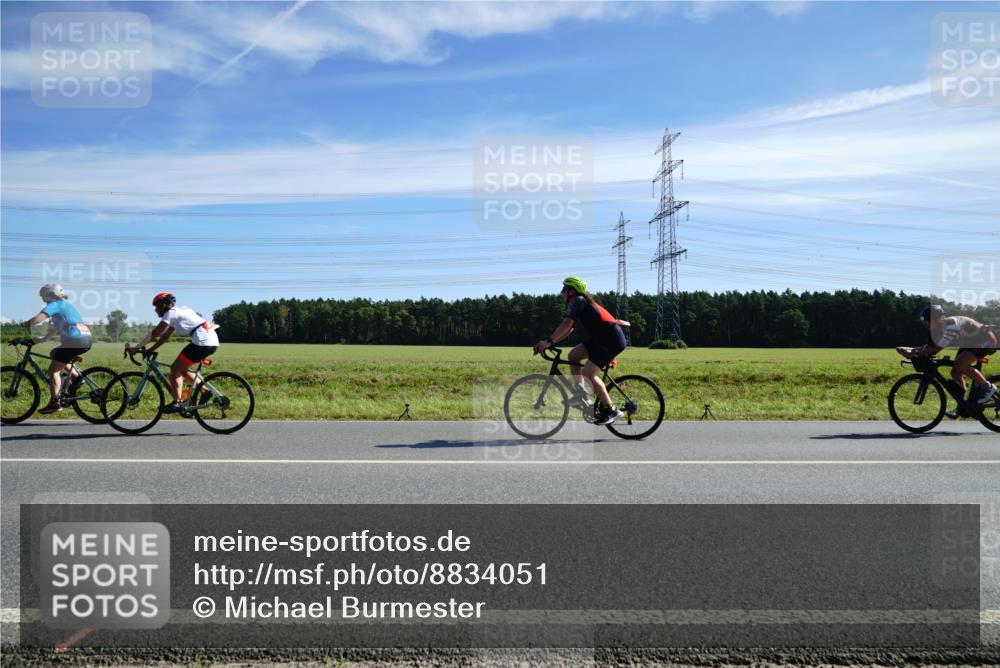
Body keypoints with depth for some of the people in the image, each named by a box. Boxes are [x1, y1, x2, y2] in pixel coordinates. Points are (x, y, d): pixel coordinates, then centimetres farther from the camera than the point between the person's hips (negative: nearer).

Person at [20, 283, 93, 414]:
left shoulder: (54, 305, -2)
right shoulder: (66, 304, 26)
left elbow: (36, 320, -16)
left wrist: (22, 325, -2)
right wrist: (44, 338, 32)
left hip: (75, 340, -9)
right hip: (86, 340, 9)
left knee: (53, 370, 1)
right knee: (54, 354, 29)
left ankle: (54, 402, -1)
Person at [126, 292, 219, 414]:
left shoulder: (171, 313, -2)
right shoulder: (178, 312, 25)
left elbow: (154, 334, -5)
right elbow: (165, 336, 26)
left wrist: (135, 348, 1)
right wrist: (149, 350, 22)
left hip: (202, 342, -9)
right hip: (212, 341, 9)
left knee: (175, 369, 0)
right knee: (181, 369, 18)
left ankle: (177, 403, -1)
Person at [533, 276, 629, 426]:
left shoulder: (579, 301, -13)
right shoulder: (580, 304, 16)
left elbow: (566, 324, -24)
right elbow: (569, 329, 16)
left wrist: (548, 341, -25)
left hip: (613, 340, -10)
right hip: (601, 338, 10)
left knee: (588, 372, -14)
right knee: (573, 355, 7)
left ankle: (611, 410, -7)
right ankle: (581, 393, 10)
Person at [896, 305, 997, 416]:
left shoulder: (951, 323, -34)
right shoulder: (937, 329, -8)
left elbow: (937, 348, -38)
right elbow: (929, 346, -11)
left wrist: (915, 352, -38)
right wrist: (911, 351, -26)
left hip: (986, 341, -9)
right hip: (970, 342, 9)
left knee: (959, 365, -26)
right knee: (955, 372, 1)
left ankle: (988, 387, -6)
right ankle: (963, 405, 15)